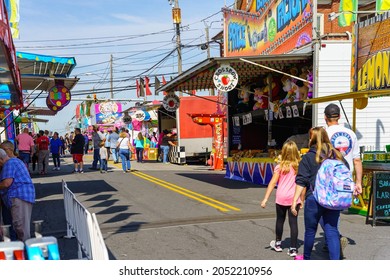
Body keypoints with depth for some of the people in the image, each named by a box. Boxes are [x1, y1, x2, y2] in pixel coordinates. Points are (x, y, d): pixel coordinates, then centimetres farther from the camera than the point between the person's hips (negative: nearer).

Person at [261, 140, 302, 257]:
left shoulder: (280, 166, -5)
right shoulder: (299, 166, -1)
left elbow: (273, 183, -9)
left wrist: (265, 199, -8)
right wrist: (302, 200, 10)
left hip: (281, 198, 0)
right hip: (294, 198, 1)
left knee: (280, 220, 17)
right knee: (293, 222, 3)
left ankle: (278, 244, 32)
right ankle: (293, 248, 1)